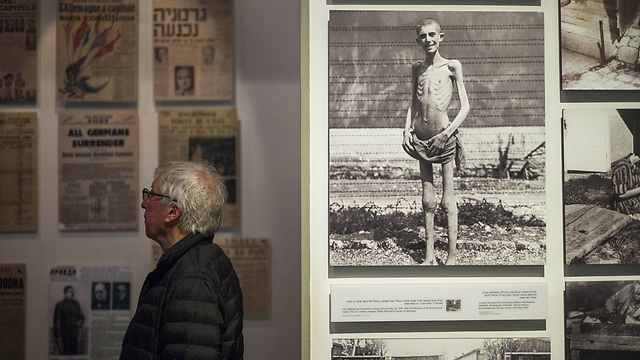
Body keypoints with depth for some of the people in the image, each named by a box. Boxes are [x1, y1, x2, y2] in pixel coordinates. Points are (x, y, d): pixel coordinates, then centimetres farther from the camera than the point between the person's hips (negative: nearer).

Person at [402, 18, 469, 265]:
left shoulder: (452, 66, -2)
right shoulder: (416, 68, 11)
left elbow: (465, 107, -3)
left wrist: (447, 133, -12)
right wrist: (407, 129, 5)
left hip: (444, 138, -4)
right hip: (420, 138, 4)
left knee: (447, 200, -2)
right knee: (427, 200, 8)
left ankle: (452, 257, 3)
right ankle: (430, 256, 14)